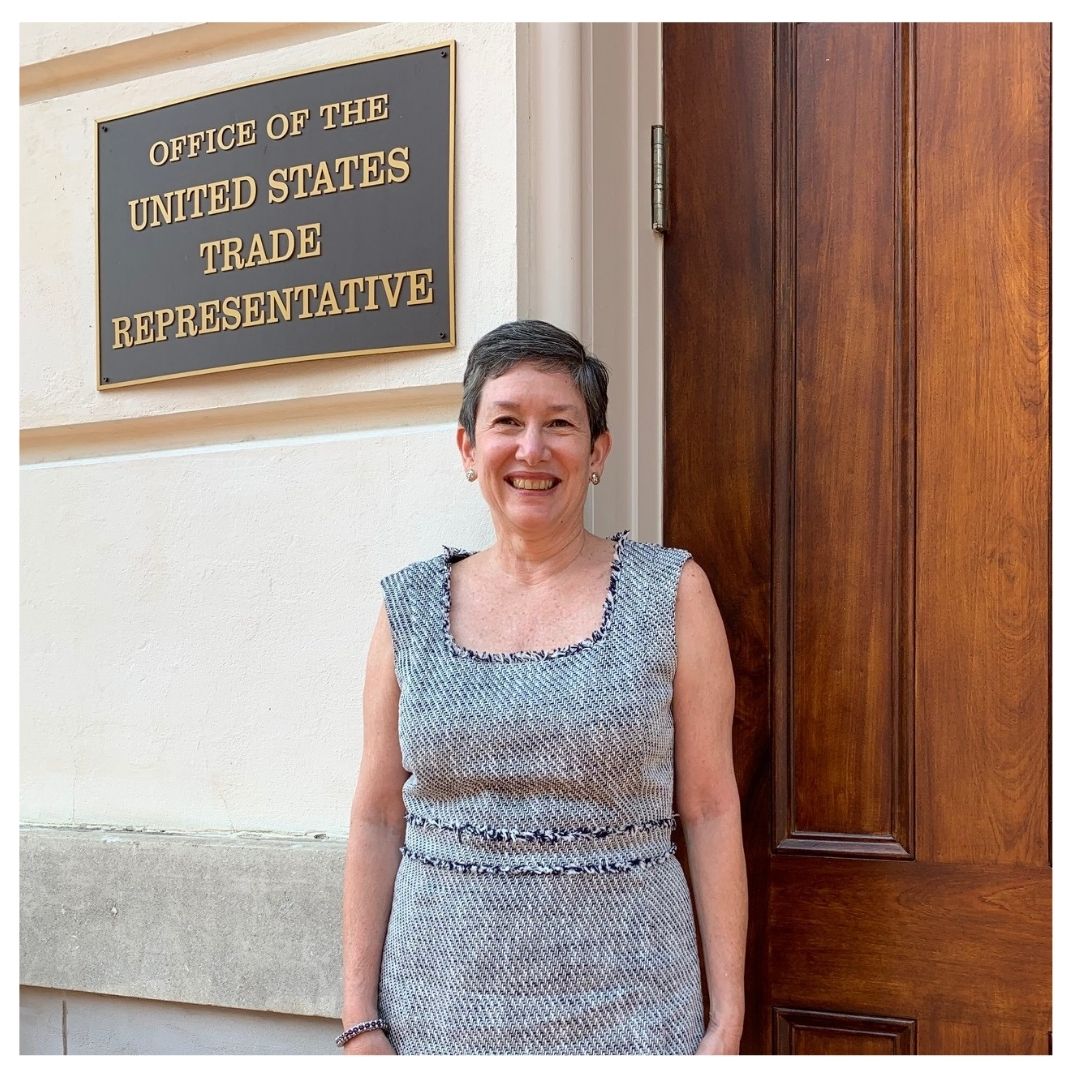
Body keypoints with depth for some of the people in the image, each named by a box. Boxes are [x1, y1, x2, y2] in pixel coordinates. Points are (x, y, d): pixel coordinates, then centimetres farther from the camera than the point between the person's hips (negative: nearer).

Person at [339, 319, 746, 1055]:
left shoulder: (671, 594, -2)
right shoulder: (411, 609, 3)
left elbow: (711, 810, -3)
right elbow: (377, 820, 4)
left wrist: (727, 1021, -6)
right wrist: (360, 1021, 1)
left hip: (620, 1006, -1)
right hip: (440, 1002, 2)